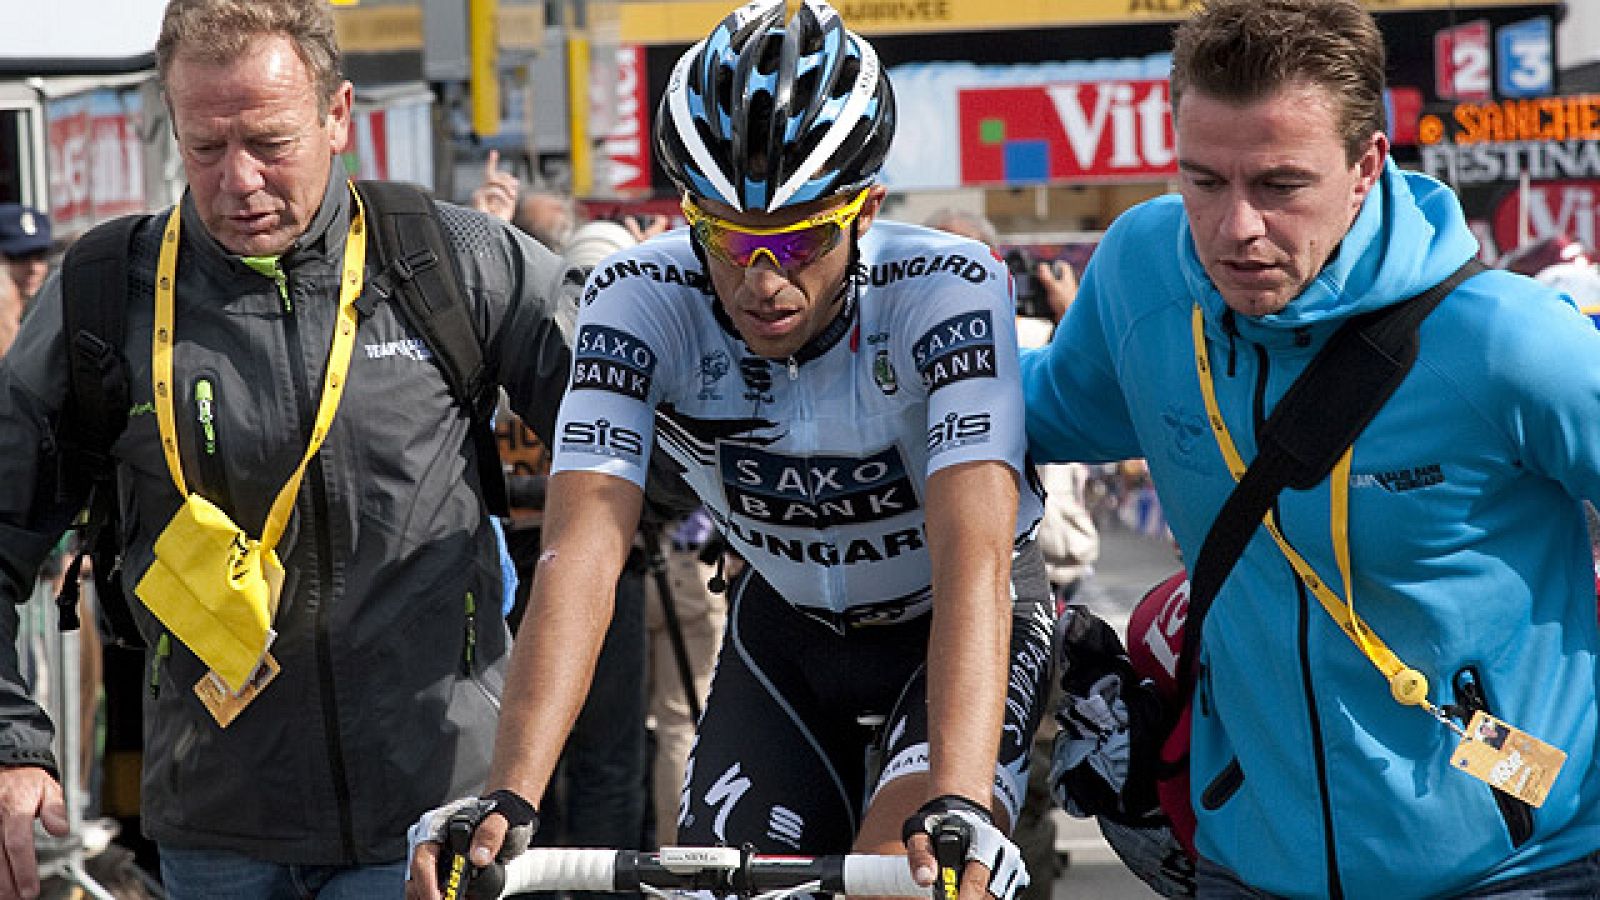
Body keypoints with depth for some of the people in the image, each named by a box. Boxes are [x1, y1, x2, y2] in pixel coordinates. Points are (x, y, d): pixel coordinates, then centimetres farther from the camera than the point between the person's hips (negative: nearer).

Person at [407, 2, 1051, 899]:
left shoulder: (948, 288, -31)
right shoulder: (641, 297, -25)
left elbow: (973, 557, -42)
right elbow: (584, 547, -34)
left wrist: (958, 809, -57)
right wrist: (509, 799, -48)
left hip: (951, 621, -3)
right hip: (788, 618, 3)